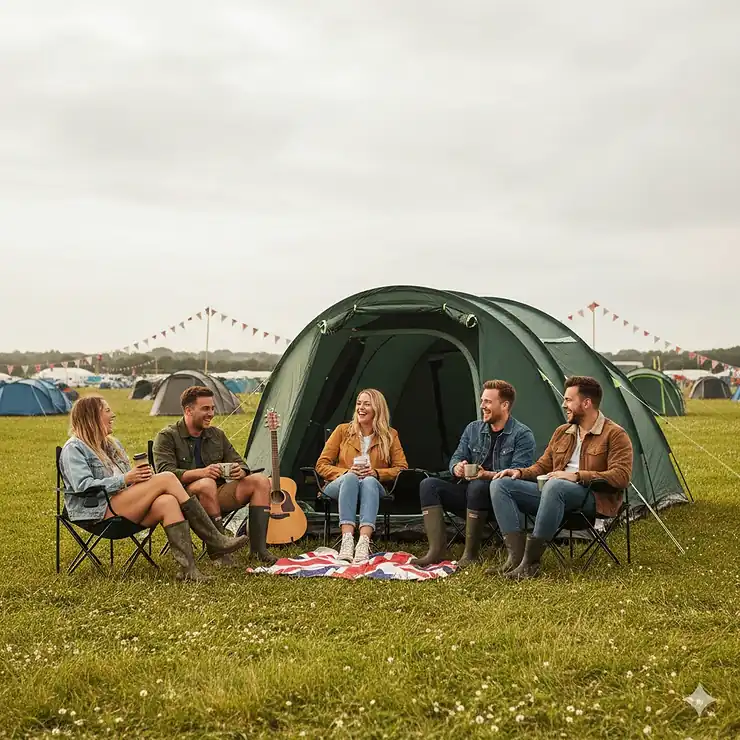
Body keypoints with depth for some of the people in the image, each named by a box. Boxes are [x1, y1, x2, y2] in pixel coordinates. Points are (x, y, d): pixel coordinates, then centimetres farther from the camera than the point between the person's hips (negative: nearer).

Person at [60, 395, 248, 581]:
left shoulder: (111, 444, 25)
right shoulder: (74, 448, -2)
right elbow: (83, 486, -16)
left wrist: (140, 475, -1)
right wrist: (125, 479, -18)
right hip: (99, 514, -8)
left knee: (167, 502, -27)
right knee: (166, 478, -21)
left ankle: (187, 567, -38)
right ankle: (215, 540, -21)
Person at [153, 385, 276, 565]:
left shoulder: (217, 434, 16)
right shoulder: (167, 437, -2)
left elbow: (238, 462, 16)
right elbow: (165, 473, -16)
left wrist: (240, 471, -12)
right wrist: (201, 473, -32)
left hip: (218, 496, 6)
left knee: (260, 481, -13)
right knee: (206, 484, -39)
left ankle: (258, 547, -20)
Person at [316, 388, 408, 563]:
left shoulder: (389, 435, 10)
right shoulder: (343, 431, 9)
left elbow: (402, 468, 4)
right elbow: (321, 465, 5)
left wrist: (376, 473, -14)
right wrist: (345, 472, -14)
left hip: (372, 486, 0)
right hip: (342, 485, 0)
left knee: (369, 481, -39)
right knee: (350, 478, -38)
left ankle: (364, 543, -56)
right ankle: (347, 540, -53)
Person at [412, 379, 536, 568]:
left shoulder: (522, 435, -6)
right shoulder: (473, 429, 12)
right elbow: (456, 458, 10)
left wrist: (487, 475, -32)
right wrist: (457, 468, -16)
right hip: (469, 493, 6)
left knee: (477, 487, -38)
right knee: (429, 485, -15)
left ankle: (470, 554, -26)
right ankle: (438, 551, -24)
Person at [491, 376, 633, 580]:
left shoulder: (614, 434, -2)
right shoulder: (562, 432, 19)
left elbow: (621, 476, -14)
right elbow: (542, 467, 25)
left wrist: (577, 476, -23)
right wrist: (520, 472, 2)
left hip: (593, 499, -7)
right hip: (553, 494, 8)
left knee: (555, 486, -41)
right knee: (500, 484, -10)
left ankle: (530, 562, -35)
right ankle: (516, 556, -24)